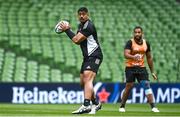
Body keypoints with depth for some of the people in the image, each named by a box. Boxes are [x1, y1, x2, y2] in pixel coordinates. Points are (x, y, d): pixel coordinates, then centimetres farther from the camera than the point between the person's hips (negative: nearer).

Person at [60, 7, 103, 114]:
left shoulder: (88, 26, -15)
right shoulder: (81, 25, 16)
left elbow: (76, 40, -18)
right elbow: (78, 41, 21)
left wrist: (67, 30, -7)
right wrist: (68, 30, 8)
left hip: (94, 56, -10)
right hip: (87, 57, 10)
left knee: (87, 79, -25)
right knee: (83, 82, 13)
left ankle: (86, 105, -39)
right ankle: (96, 103, 28)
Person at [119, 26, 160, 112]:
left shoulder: (146, 43, 6)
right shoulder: (130, 43, -8)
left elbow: (149, 58, 15)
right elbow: (126, 54, -23)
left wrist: (152, 72, 14)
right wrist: (134, 57, -44)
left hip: (141, 68, 3)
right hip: (130, 68, -3)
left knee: (147, 85, -10)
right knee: (129, 87, -4)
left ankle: (153, 107, -15)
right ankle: (122, 106, 13)